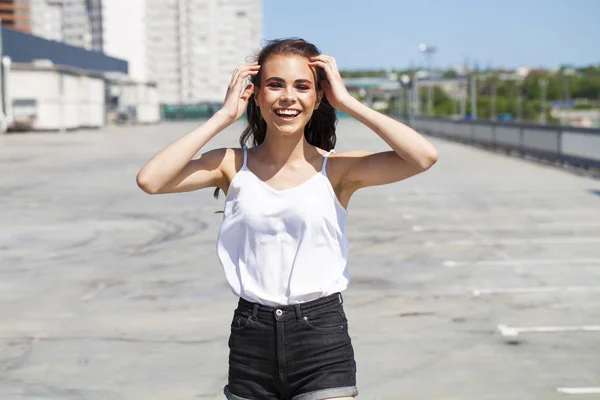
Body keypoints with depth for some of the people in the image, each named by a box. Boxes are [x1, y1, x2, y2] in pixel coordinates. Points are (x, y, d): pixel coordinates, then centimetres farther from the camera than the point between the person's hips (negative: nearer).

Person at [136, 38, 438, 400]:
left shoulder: (337, 170, -3)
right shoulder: (232, 166, 2)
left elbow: (424, 157, -17)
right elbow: (150, 180, -13)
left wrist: (348, 103, -9)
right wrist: (224, 116, -7)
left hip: (322, 337, -2)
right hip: (251, 339, 2)